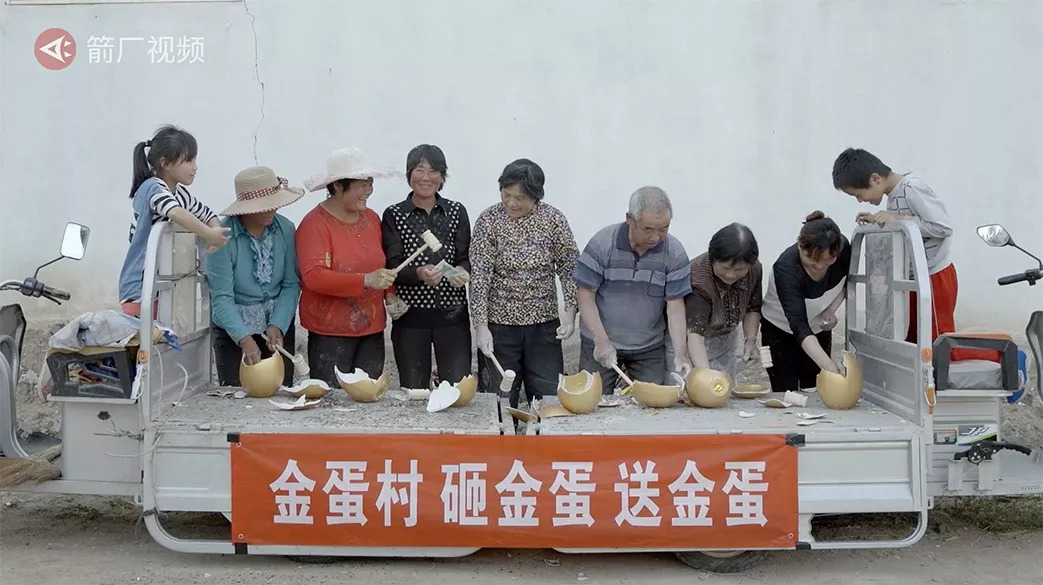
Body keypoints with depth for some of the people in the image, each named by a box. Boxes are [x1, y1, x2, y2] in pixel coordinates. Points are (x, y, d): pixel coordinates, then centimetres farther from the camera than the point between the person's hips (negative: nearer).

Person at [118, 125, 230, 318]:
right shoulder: (153, 188, -15)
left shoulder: (180, 193, 9)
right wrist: (208, 234, -41)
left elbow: (208, 215, 19)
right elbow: (175, 212, -37)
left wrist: (216, 234, -3)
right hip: (140, 288, -9)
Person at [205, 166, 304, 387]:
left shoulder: (285, 229, -6)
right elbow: (222, 298, -18)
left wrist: (277, 326, -17)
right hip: (234, 328, -3)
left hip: (278, 324, 3)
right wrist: (245, 339, -28)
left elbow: (292, 284, -4)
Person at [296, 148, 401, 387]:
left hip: (372, 329, 6)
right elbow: (313, 277, -20)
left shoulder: (372, 218, 10)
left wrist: (391, 293, 4)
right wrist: (366, 281, -27)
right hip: (331, 333, -6)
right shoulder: (315, 224, -10)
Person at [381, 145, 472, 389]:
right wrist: (419, 273, -24)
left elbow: (467, 258, 5)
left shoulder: (457, 212, 8)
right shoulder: (393, 215, 2)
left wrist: (462, 271, -18)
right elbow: (392, 267, -5)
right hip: (410, 315, -1)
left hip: (453, 314, 1)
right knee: (413, 390, 5)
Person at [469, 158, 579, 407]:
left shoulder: (554, 219, -2)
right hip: (499, 324, -1)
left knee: (549, 397, 6)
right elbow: (479, 275, -9)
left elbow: (569, 269, 3)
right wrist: (481, 325, -15)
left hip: (544, 324, 1)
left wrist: (570, 311, -8)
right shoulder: (488, 220, -6)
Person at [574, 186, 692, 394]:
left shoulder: (675, 253, -9)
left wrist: (680, 354, -18)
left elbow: (675, 306, -8)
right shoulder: (602, 244, -14)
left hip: (649, 347, 1)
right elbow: (586, 294, -10)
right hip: (599, 342, -1)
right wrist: (602, 342, -17)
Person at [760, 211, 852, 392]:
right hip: (781, 331, -4)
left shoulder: (843, 247, -22)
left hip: (819, 329, 4)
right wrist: (829, 366, -54)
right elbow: (799, 326, -43)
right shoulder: (785, 268, -36)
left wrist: (831, 309, -17)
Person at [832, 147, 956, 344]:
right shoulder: (894, 194, 6)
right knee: (910, 341, 13)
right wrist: (878, 222, -2)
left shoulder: (912, 189, -20)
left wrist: (899, 219, -23)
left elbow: (945, 227, -22)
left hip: (935, 277, -9)